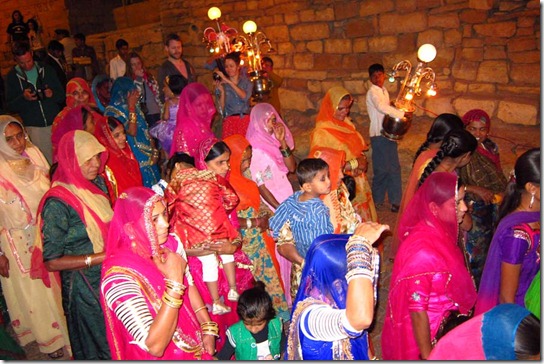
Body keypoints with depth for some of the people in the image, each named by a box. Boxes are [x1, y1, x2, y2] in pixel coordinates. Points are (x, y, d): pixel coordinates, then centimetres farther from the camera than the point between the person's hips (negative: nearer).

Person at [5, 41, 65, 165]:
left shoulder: (47, 70, 8)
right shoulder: (12, 76, 5)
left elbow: (62, 95, 10)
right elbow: (10, 107, 4)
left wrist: (52, 94, -13)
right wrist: (23, 98, -15)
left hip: (54, 123, 1)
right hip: (33, 127, -1)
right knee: (47, 162, -2)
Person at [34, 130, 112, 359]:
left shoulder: (97, 184, 0)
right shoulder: (57, 203, -20)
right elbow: (51, 261, -18)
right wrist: (100, 257, -23)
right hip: (84, 288, -6)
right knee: (103, 348, 12)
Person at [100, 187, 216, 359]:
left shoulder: (172, 243, -8)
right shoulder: (118, 278, -26)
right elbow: (155, 346, -27)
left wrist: (208, 329, 1)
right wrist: (174, 281, -29)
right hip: (162, 357, -5)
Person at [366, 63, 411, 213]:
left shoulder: (384, 91, 17)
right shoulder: (372, 92, -10)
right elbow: (381, 107, -26)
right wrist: (401, 114, -21)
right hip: (379, 135, -8)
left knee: (394, 168, 7)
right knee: (382, 169, -3)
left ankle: (396, 201, 13)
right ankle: (377, 201, 12)